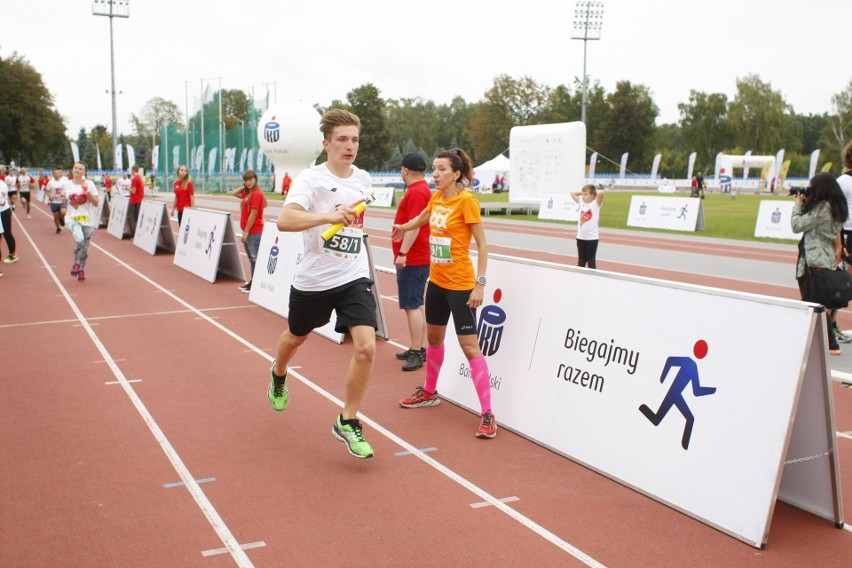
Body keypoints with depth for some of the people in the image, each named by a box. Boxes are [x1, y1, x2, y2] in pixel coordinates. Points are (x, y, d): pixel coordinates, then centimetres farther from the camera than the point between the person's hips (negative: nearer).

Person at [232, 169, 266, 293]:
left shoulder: (256, 194, -16)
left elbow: (253, 215, -18)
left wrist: (245, 232, -16)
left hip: (254, 232, -10)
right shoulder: (248, 193, 12)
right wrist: (244, 187, 10)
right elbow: (234, 193, 25)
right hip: (249, 232, 10)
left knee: (256, 259, -7)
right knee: (251, 259, 14)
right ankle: (252, 282, 21)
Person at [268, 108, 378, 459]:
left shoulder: (364, 178, 3)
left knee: (366, 347, -15)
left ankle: (347, 423, 3)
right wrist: (327, 217, -43)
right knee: (296, 337, 21)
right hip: (313, 280, -3)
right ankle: (278, 376, 58)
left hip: (354, 278, 3)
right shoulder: (310, 179, -14)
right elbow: (284, 221, -33)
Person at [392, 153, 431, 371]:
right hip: (417, 259, 11)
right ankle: (417, 349, 23)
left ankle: (416, 354, -8)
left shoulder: (416, 192, -15)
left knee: (412, 306, -9)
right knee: (416, 305, 15)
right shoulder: (422, 189, 16)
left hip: (411, 260, -11)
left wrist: (403, 253, -26)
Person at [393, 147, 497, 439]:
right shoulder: (436, 198, 5)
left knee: (469, 346, -8)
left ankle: (487, 414, -3)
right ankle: (429, 392, 40)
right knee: (434, 338, 20)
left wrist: (480, 284, -20)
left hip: (460, 285, -7)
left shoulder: (466, 200, -16)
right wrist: (404, 227, 44)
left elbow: (482, 243, -15)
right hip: (436, 281, 8)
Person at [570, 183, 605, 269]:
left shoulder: (596, 203, -8)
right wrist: (582, 192, 9)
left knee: (591, 260, 2)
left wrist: (594, 192, -6)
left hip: (592, 238, -5)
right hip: (580, 237, 5)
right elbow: (572, 193, 16)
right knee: (581, 260, 12)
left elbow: (601, 192, -25)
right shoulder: (582, 202, 8)